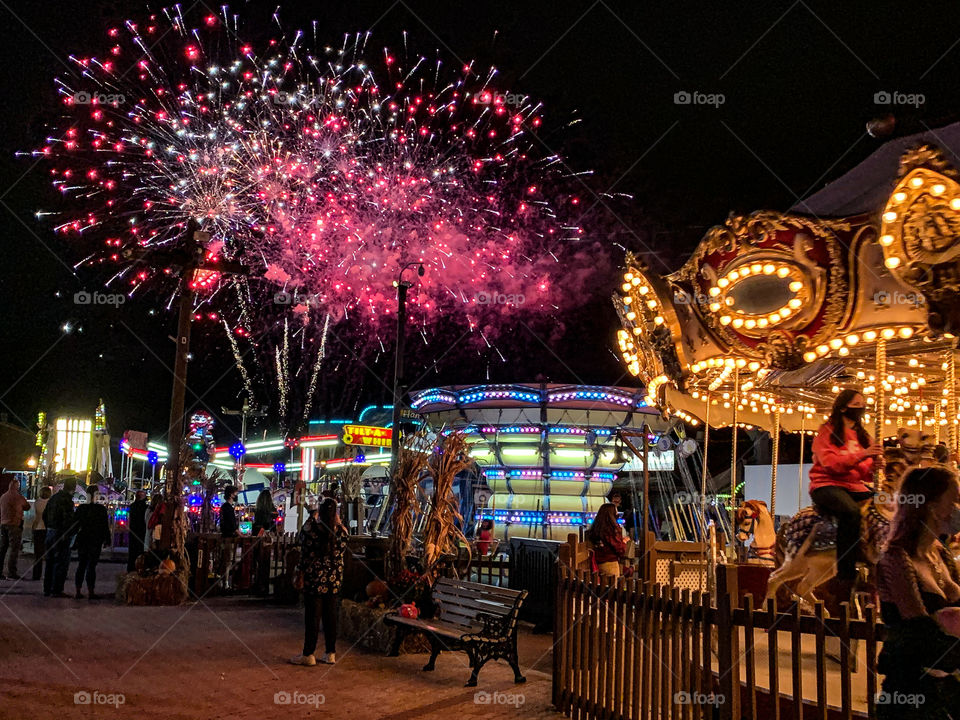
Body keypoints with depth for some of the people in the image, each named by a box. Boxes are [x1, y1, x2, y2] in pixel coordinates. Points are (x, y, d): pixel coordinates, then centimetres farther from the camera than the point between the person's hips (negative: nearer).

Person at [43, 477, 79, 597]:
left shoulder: (54, 497, 12)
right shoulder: (67, 500, -17)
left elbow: (45, 514, 19)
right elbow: (68, 519, -22)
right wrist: (71, 532, -10)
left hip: (50, 532, 9)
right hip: (61, 534, -9)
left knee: (50, 562, 15)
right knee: (61, 563, -3)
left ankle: (47, 589, 20)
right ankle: (56, 590, -3)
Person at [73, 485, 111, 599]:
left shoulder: (80, 508, 2)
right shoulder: (101, 509, -9)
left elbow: (75, 525, 7)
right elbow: (105, 526, -6)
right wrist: (106, 540, 2)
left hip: (82, 540, 4)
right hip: (95, 541, -4)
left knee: (81, 565, 12)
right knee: (91, 566, -2)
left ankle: (78, 591, 12)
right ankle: (91, 591, -3)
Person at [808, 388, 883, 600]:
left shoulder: (863, 437, 20)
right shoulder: (827, 431, 2)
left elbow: (865, 473, 13)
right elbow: (829, 462, -13)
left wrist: (875, 465, -9)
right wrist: (861, 456, -23)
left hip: (855, 487, 7)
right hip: (826, 485, -6)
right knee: (851, 511, -37)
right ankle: (845, 577, -37)